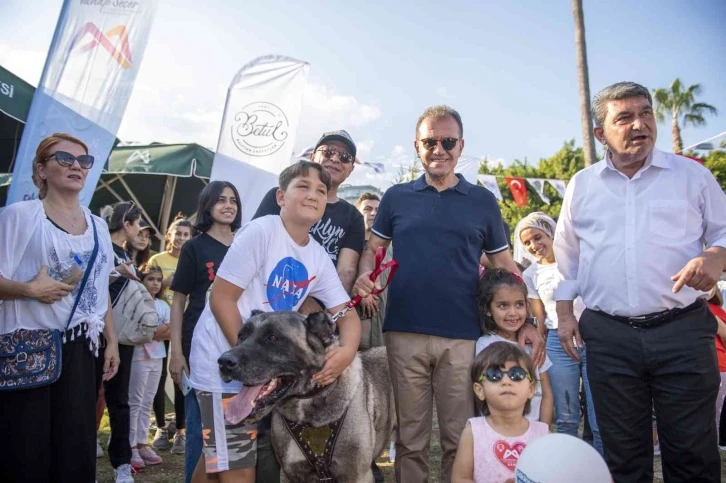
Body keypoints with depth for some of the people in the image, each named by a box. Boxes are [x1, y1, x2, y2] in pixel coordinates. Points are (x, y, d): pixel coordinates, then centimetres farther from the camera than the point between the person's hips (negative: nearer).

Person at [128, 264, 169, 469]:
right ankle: (131, 446, 5)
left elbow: (169, 332, 5)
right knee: (135, 402, -1)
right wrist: (155, 333, -17)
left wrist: (158, 333, -14)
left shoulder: (163, 305, 11)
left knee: (148, 402, 11)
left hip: (157, 358, 6)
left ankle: (142, 443, 18)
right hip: (139, 357, -6)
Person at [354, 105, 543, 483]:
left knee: (459, 437, 7)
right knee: (410, 437, 10)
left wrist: (527, 322, 2)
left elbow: (504, 265, 11)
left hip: (462, 336, 0)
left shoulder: (483, 201, 9)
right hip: (404, 334, 1)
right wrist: (365, 275, -10)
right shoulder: (396, 197, 9)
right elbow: (373, 248, 12)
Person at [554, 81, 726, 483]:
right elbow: (566, 257, 15)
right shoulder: (581, 186, 9)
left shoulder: (691, 174, 5)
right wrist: (564, 313, 9)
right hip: (609, 337, 1)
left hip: (682, 331, -1)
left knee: (692, 450, 7)